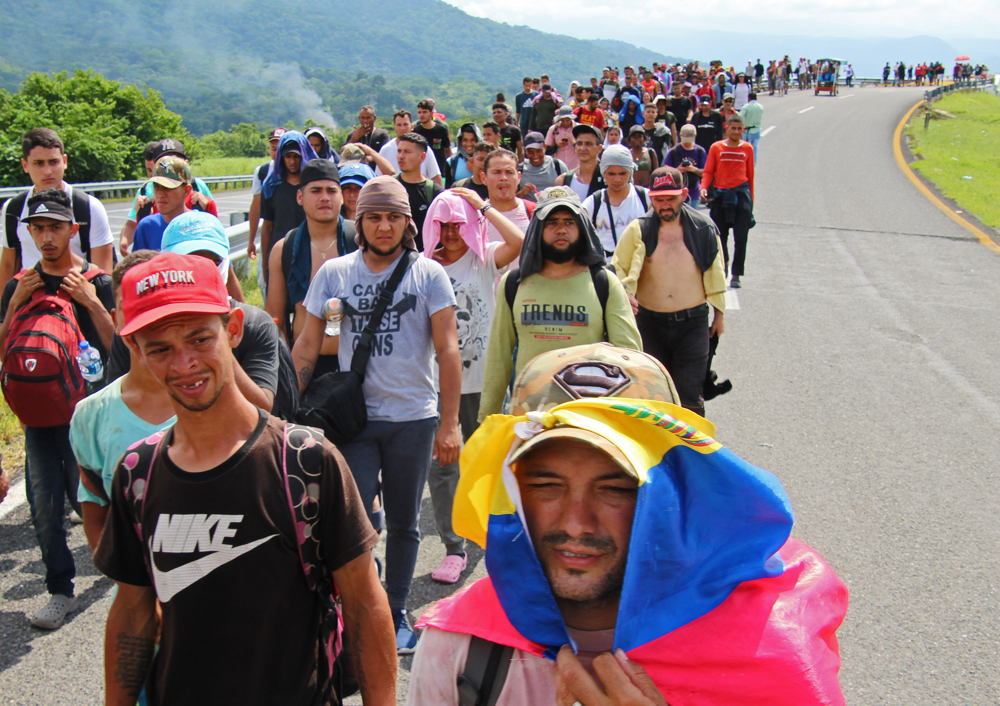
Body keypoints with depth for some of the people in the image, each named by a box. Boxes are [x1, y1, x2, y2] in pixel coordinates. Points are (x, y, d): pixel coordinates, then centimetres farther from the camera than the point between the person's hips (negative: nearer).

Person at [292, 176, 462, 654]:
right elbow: (308, 345, 7)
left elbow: (447, 350, -2)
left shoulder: (428, 274, -1)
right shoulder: (334, 273, 3)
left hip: (413, 418, 0)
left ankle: (396, 612, 30)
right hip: (353, 417, 0)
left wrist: (449, 423, -6)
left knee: (404, 523, 12)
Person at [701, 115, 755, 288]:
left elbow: (750, 174, 12)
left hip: (741, 193, 0)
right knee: (720, 235, 8)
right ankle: (723, 262, 35)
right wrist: (704, 187, -14)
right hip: (721, 194, 0)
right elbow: (708, 172, 4)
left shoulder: (747, 148, 8)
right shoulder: (716, 147, 5)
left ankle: (736, 276, 0)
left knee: (741, 238, -5)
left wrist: (751, 199, 12)